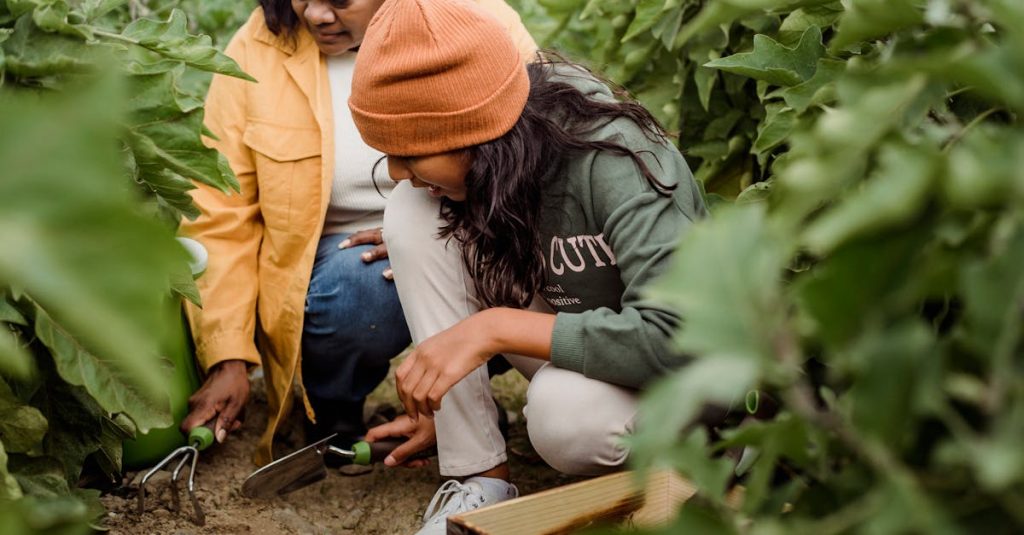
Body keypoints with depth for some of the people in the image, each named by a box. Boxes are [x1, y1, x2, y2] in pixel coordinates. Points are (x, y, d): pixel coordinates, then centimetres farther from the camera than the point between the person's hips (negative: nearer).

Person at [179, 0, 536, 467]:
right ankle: (332, 424, -1)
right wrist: (227, 359, -14)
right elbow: (220, 218, -8)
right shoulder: (257, 51, -8)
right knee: (356, 288, -33)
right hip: (334, 258, 0)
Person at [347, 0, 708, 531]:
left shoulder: (612, 162, -30)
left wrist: (496, 327, -37)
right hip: (564, 346, 6)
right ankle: (480, 481, -13)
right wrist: (448, 404, 5)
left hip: (684, 368, -6)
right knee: (414, 212, -16)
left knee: (564, 410, -41)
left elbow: (676, 338, -38)